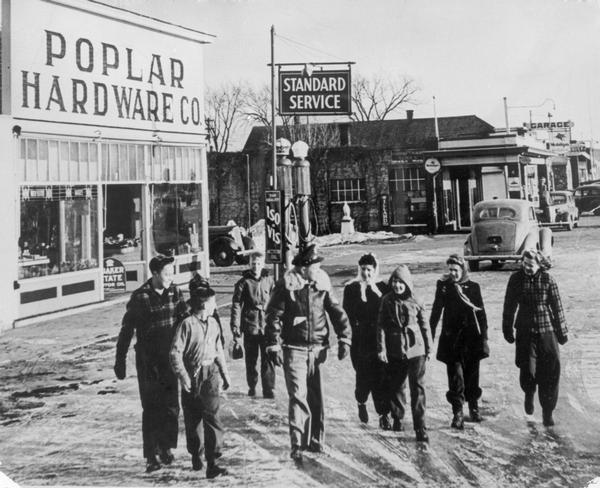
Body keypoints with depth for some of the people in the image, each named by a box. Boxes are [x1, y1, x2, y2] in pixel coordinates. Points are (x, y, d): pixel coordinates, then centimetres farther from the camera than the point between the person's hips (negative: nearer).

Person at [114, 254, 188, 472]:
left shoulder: (175, 293, 2)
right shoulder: (140, 297, -10)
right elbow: (126, 330, -4)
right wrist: (120, 360, -3)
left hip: (170, 358, 4)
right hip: (147, 361, -4)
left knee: (171, 406, 7)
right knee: (151, 409, -1)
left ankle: (165, 447, 25)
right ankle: (151, 456, 7)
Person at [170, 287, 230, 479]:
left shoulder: (213, 323, 7)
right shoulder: (187, 324, -11)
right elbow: (175, 352, -12)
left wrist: (224, 373, 18)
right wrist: (182, 375, -17)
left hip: (210, 374, 3)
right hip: (192, 376, -3)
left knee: (212, 416, -8)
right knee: (193, 419, 10)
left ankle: (212, 463, -9)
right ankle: (196, 455, 31)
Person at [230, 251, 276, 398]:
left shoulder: (269, 281, 5)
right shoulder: (244, 282, -1)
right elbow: (236, 305, -1)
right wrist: (235, 327, -6)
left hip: (267, 327, 1)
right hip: (250, 327, -1)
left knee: (268, 360, -3)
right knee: (251, 360, 10)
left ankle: (269, 389, 4)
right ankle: (252, 387, 25)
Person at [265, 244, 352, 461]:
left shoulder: (322, 285, 3)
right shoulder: (286, 287, -9)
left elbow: (337, 312, 7)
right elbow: (274, 317, -7)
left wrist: (344, 338, -1)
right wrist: (274, 345, -12)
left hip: (317, 349, 4)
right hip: (294, 349, -4)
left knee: (316, 396, 11)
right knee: (298, 395, -10)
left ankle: (315, 440, 24)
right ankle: (297, 444, -6)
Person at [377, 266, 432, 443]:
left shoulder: (414, 302, -1)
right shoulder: (387, 301, -1)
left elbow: (424, 325, 6)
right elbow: (381, 326, -1)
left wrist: (428, 348, 10)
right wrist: (381, 348, -7)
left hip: (416, 350, -1)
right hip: (395, 352, 1)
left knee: (417, 388, -4)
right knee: (395, 386, 14)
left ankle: (420, 427, -3)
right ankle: (397, 418, 34)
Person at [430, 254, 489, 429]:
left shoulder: (473, 287, 2)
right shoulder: (443, 286, 2)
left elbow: (481, 313, 5)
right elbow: (436, 311, 7)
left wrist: (484, 336, 1)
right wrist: (430, 334, 4)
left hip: (472, 336, 1)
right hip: (452, 338, -1)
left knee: (472, 374, 8)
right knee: (455, 375, -6)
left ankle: (474, 407, 28)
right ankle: (457, 413, -3)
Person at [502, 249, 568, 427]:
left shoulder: (547, 279, -5)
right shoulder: (516, 279, -2)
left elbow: (557, 306, 1)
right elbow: (509, 306, 6)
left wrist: (562, 332, 4)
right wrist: (507, 329, 8)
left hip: (546, 329, 0)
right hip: (525, 330, 1)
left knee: (550, 371, -2)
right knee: (527, 368, -3)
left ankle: (547, 412, 10)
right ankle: (529, 393, 33)